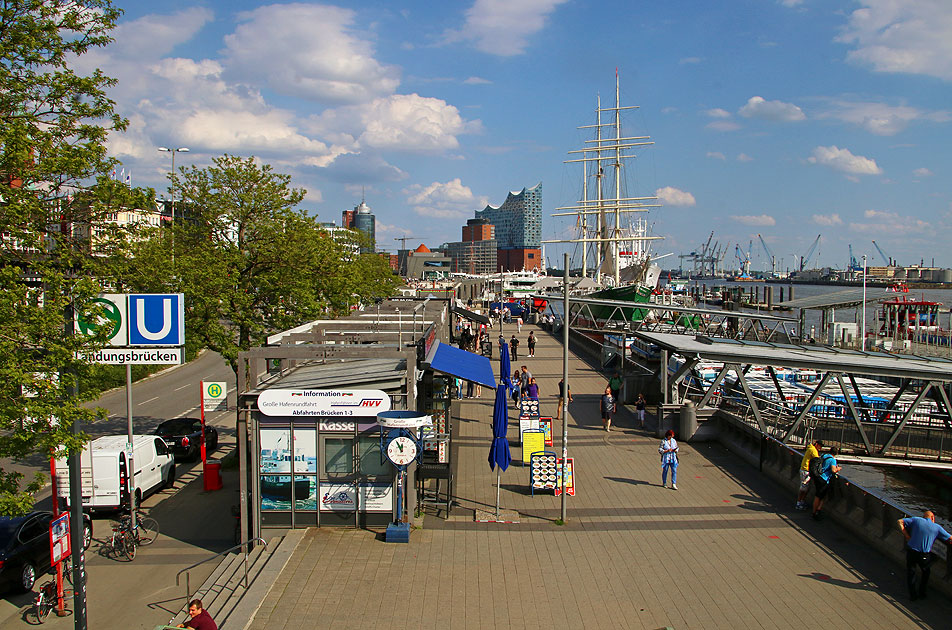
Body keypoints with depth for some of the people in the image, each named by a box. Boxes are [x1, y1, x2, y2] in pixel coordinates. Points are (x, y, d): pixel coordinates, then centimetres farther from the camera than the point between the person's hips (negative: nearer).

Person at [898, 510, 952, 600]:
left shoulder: (916, 520, 4)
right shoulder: (937, 527, 3)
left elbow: (900, 522, -2)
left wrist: (907, 536, 1)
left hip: (911, 551, 0)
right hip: (925, 555, 0)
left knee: (910, 572, 17)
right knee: (925, 573, 26)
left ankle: (913, 595, 17)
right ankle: (921, 593, 30)